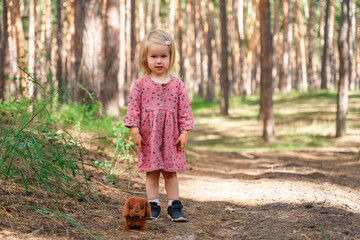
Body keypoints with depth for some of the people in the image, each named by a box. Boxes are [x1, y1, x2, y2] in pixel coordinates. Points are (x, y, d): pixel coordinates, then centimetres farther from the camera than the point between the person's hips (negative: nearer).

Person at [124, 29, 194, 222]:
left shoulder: (177, 84, 1)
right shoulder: (140, 84, -1)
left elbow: (184, 108, 2)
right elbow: (133, 107, -1)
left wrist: (184, 132, -2)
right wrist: (134, 130, -7)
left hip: (171, 135, 1)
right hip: (148, 135, -1)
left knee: (170, 172, 7)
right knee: (151, 172, 5)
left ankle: (174, 206, 13)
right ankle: (153, 206, 13)